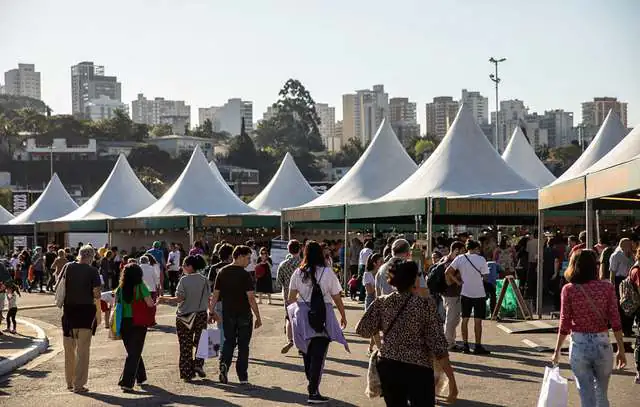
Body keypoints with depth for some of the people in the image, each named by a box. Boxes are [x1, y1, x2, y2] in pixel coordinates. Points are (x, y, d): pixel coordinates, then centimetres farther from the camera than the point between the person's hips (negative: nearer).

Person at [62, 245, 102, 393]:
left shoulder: (68, 267, 0)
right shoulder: (92, 271, -8)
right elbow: (96, 293, -12)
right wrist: (97, 298, 8)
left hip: (69, 310, 3)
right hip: (86, 310, -3)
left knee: (69, 348, 15)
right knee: (83, 350, 4)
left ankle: (69, 382, 23)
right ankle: (79, 384, 3)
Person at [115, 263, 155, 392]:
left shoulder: (120, 288, 2)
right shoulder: (140, 286, -9)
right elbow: (150, 304, -14)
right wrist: (155, 303, 7)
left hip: (124, 323, 4)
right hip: (138, 323, -4)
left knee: (132, 351, 20)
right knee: (135, 353, 1)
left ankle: (140, 377, 33)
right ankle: (126, 382, -8)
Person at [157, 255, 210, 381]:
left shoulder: (184, 280, -12)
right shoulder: (204, 280, 1)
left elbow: (179, 299, -16)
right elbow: (208, 298, 4)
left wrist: (165, 299, -5)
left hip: (184, 316, -3)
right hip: (201, 315, 3)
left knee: (185, 345, 5)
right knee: (200, 342, 19)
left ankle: (187, 374, 7)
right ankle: (198, 364, 3)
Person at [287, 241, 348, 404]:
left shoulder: (298, 273, 2)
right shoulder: (327, 272, -7)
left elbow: (291, 297, 6)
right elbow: (337, 297, -2)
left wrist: (292, 312, 23)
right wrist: (343, 315, 11)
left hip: (303, 315, 4)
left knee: (307, 353, 18)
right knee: (318, 354, -1)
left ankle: (311, 383, 33)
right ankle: (313, 392, -5)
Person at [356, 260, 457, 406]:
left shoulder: (382, 302, 1)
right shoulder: (425, 304, -9)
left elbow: (362, 330, 4)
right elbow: (438, 345, -13)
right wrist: (451, 378, -10)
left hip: (388, 367, 4)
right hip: (418, 370, -4)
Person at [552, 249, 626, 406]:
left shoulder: (569, 289, -5)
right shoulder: (607, 287, -4)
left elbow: (565, 324, -4)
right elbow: (616, 322, -5)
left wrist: (557, 351, 6)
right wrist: (621, 350, 4)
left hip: (579, 346, -1)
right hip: (602, 345, 1)